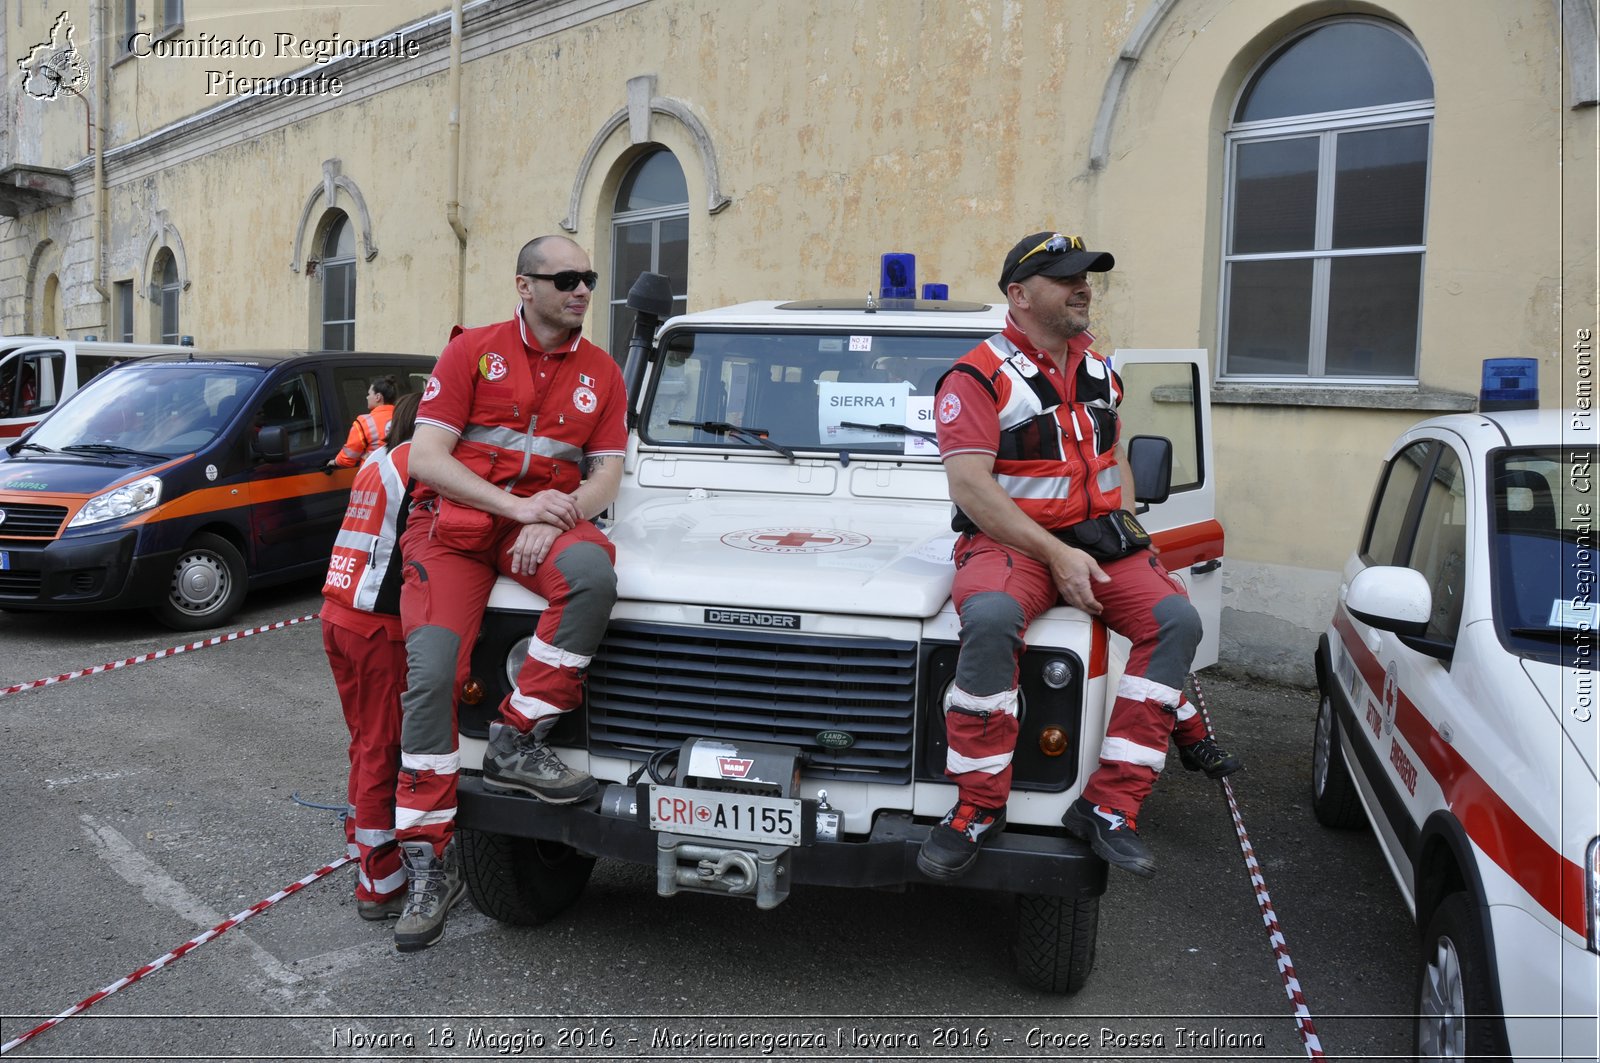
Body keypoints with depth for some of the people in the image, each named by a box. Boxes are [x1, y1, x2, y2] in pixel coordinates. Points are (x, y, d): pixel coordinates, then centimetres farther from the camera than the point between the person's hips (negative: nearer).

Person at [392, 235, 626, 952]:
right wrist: (515, 505, -16)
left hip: (547, 518, 2)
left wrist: (556, 518, -14)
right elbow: (425, 458, -5)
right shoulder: (471, 351, 2)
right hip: (456, 520, -2)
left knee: (593, 573, -34)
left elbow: (606, 474, 6)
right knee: (431, 672, -20)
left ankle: (517, 742, -19)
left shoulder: (600, 372, 11)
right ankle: (429, 864, -6)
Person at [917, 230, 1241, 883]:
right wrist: (1056, 555, -22)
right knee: (990, 619, -38)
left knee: (1176, 620, -16)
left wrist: (1127, 529, 9)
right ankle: (979, 806, -20)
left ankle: (1111, 809, -12)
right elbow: (968, 486, -18)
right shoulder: (976, 378, -9)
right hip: (1011, 539, -6)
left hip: (1099, 539, 7)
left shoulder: (1097, 368, 14)